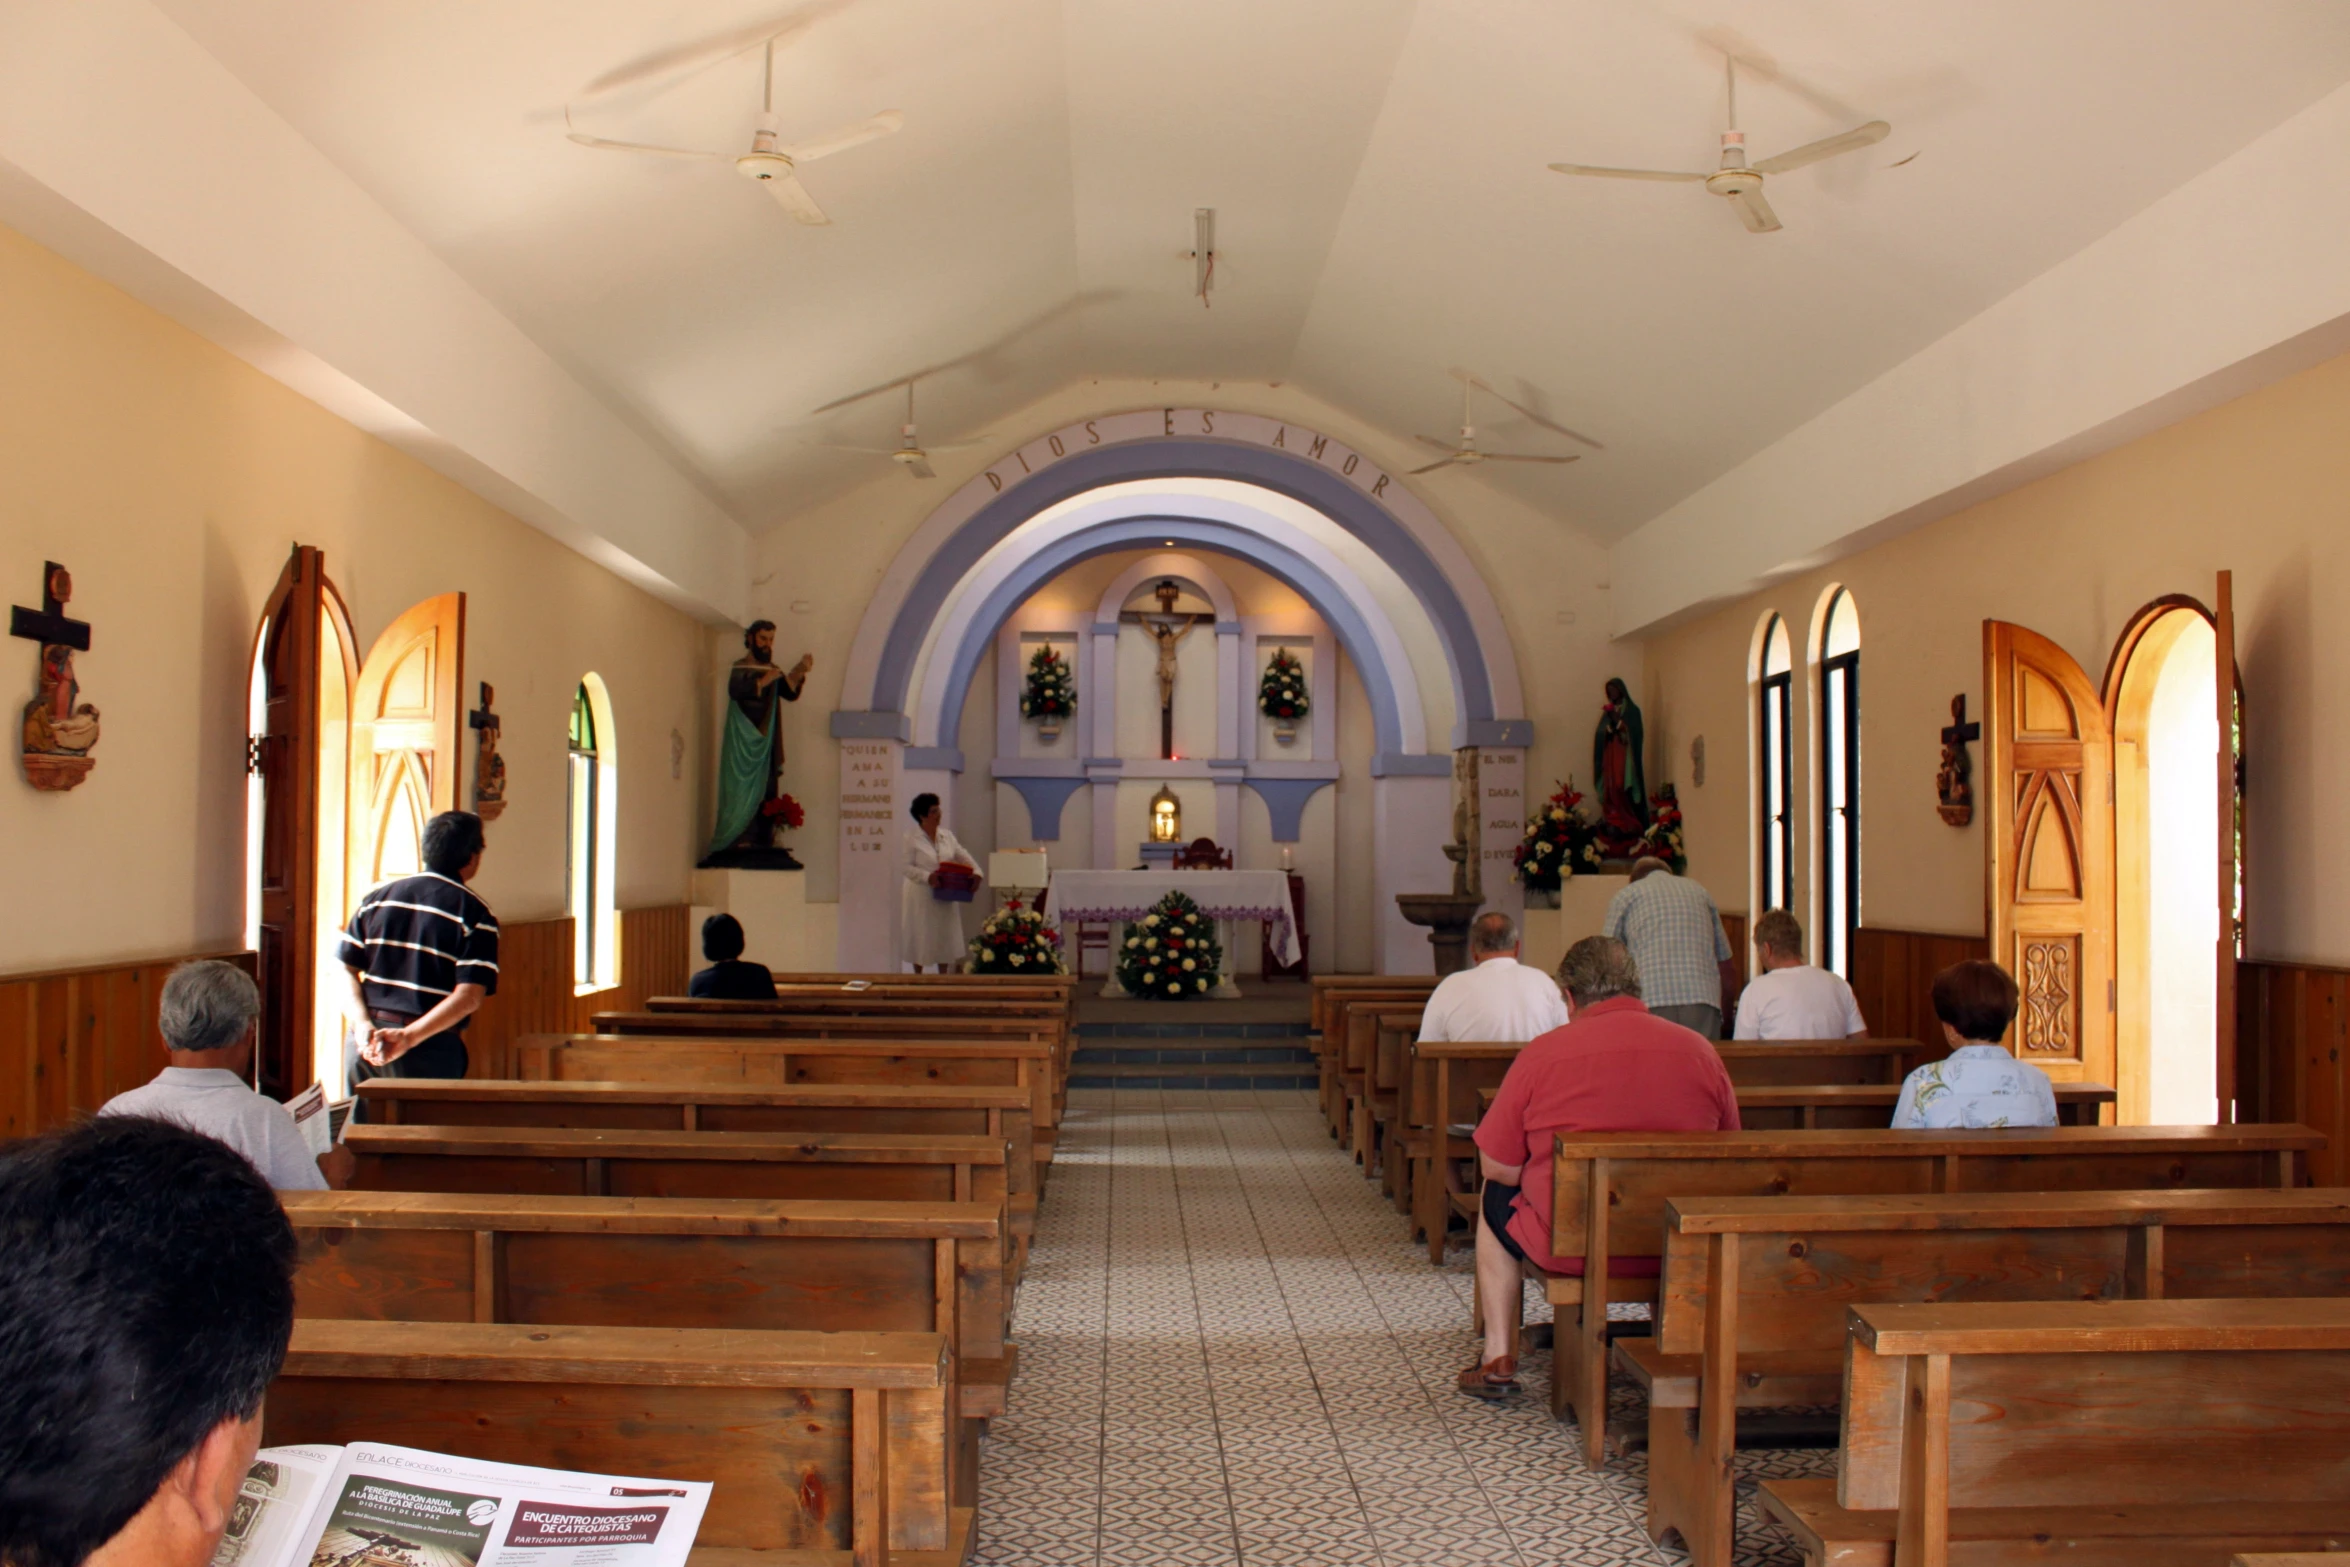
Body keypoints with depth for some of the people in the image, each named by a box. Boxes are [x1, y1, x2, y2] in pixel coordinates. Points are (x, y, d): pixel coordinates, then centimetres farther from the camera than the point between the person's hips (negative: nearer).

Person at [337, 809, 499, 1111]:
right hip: (431, 1049, -4)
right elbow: (470, 996, -16)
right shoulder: (475, 915, -5)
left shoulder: (376, 899, 9)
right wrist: (408, 1037, -18)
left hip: (367, 1043, 4)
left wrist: (364, 1024, -8)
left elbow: (346, 972, 2)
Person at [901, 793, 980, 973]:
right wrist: (927, 877, -25)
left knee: (945, 938, 7)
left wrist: (975, 871, -11)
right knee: (920, 939, 4)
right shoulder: (911, 839, -8)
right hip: (921, 897, -5)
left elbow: (963, 856, 7)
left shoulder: (947, 836, 8)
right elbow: (907, 867, -12)